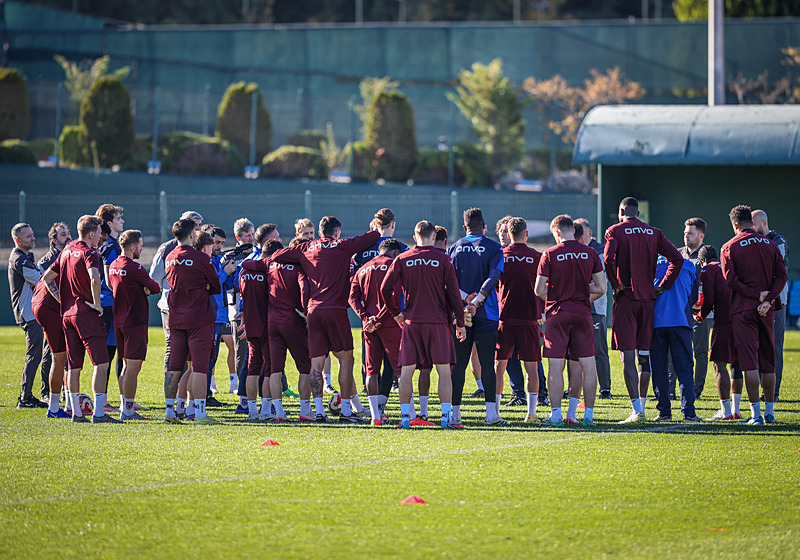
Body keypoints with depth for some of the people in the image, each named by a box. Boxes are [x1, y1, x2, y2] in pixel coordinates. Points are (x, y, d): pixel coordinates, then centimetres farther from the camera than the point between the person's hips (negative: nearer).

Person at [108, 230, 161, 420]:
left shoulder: (114, 266, 9)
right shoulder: (135, 269, -16)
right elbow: (156, 288, -7)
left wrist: (143, 289, 1)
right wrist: (150, 288, 15)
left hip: (119, 321, 9)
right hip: (135, 322, -9)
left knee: (127, 366, 16)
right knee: (133, 367, -5)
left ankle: (125, 407, 19)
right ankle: (128, 410, -6)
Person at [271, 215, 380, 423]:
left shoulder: (307, 249, 12)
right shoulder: (342, 247, 3)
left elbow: (277, 256, 17)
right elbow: (374, 235, 6)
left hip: (313, 310, 4)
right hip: (335, 309, -4)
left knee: (316, 363, 3)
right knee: (345, 359, 3)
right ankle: (345, 410, 1)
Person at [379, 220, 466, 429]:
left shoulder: (402, 260, 3)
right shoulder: (443, 260, -2)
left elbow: (386, 289, 0)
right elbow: (453, 293, -1)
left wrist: (395, 313, 14)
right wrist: (460, 323, 6)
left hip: (411, 322, 2)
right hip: (438, 321, -2)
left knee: (406, 371, 5)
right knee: (444, 370, 2)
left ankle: (405, 416, 3)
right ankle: (446, 416, -3)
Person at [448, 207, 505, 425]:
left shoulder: (454, 248, 9)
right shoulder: (493, 248, 1)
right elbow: (494, 276, -12)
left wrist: (465, 297, -8)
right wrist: (477, 301, -16)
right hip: (486, 313, -2)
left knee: (458, 364, 5)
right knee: (487, 362, -1)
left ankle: (455, 412, 3)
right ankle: (491, 412, -8)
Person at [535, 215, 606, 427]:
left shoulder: (550, 255, -6)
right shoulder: (590, 253, 2)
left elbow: (539, 290, -6)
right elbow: (601, 288, 4)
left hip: (558, 313, -2)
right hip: (583, 313, 3)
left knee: (555, 366, 0)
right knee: (587, 365, 6)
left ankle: (556, 415, -1)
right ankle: (589, 414, 6)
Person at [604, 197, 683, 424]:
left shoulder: (615, 231, -2)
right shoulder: (654, 233, 9)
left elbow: (608, 259, -19)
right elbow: (677, 258, 0)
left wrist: (615, 285, -8)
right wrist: (663, 286, 5)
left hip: (625, 297, -4)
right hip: (648, 298, 4)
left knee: (628, 356, -4)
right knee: (645, 355, 13)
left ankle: (637, 410, -11)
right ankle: (641, 404, 18)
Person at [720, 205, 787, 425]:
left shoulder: (730, 248, -3)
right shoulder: (770, 245, 8)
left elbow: (731, 280, -12)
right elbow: (781, 276, 0)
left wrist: (756, 294, -9)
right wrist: (768, 299, -7)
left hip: (742, 310, -4)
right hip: (766, 310, 4)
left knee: (750, 362, -5)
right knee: (768, 362, 11)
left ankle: (756, 413, -9)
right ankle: (769, 412, 15)